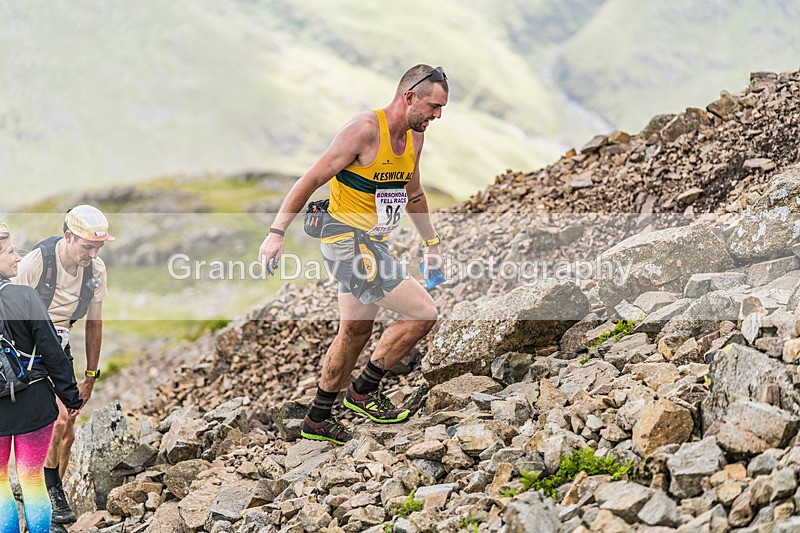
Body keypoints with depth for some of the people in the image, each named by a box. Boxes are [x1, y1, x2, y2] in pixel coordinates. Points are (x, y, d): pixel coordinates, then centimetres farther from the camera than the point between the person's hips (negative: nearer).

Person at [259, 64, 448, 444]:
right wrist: (276, 232, -21)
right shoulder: (364, 131, -19)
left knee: (356, 332, 19)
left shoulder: (414, 137, 7)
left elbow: (414, 194, 24)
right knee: (423, 313, -14)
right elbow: (311, 180, -18)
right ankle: (365, 391, 2)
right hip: (348, 240, -9)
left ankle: (318, 420, 34)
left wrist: (431, 242, 28)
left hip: (371, 243, 10)